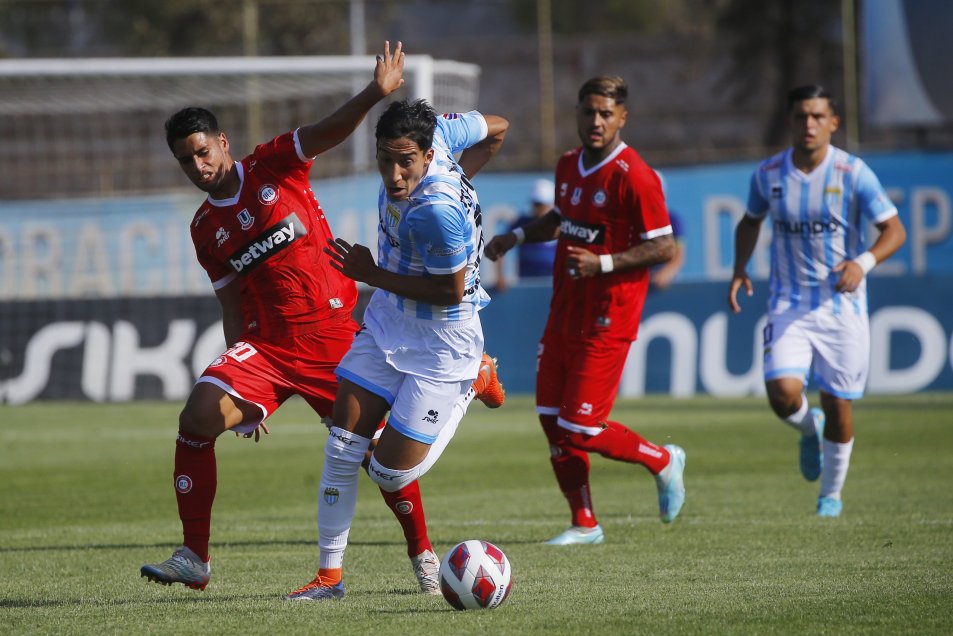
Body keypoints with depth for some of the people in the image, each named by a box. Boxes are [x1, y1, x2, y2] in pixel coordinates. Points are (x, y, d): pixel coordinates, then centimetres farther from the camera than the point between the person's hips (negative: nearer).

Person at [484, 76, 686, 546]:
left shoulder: (632, 176, -15)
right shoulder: (568, 166, 10)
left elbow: (663, 247, -15)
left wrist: (605, 264, -24)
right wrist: (517, 236, 12)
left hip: (605, 322, -8)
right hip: (564, 313, 8)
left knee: (580, 431, -8)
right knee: (551, 419, 5)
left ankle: (664, 461, 17)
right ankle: (584, 525, 17)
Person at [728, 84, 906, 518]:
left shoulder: (853, 174, -9)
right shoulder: (768, 173, 0)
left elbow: (894, 230, -8)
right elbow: (750, 221, 19)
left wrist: (863, 262, -27)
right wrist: (739, 270, 4)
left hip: (842, 305, -1)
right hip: (789, 305, 1)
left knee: (838, 406, 3)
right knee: (783, 395, -18)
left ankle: (831, 495, 26)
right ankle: (810, 431, 19)